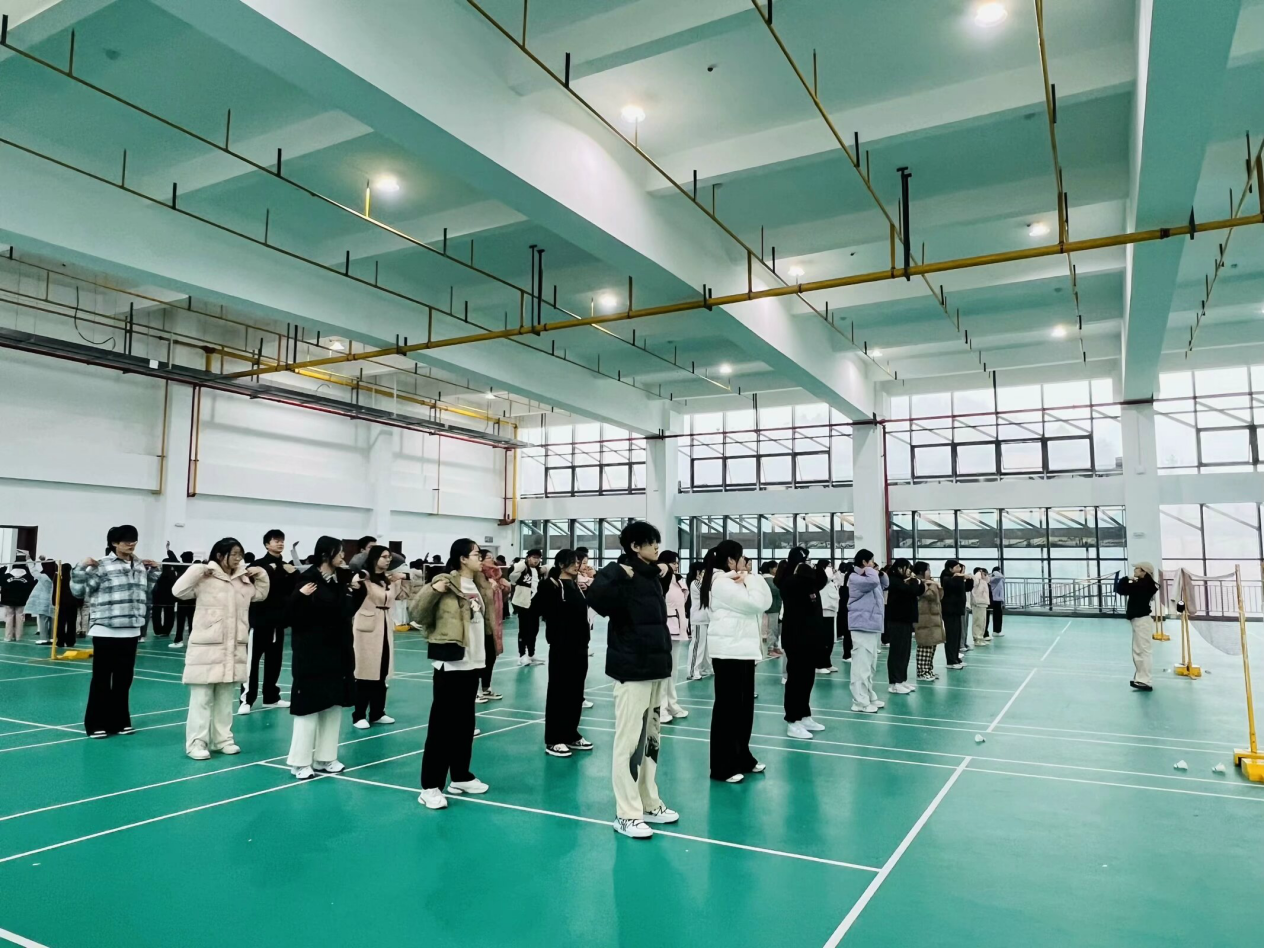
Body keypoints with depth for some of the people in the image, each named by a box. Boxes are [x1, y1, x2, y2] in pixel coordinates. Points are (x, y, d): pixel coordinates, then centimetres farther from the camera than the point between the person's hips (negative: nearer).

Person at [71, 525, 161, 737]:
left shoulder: (140, 566, 9)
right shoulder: (102, 566, -9)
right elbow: (78, 590, -8)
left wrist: (153, 571, 14)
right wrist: (82, 568, -19)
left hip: (131, 631, 6)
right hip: (105, 631, -5)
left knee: (124, 678, 12)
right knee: (101, 679, 2)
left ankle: (119, 720, 23)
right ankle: (96, 723, 11)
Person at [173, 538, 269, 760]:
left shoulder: (243, 580, 9)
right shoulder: (205, 579, -9)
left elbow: (261, 594, 24)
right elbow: (178, 591, -19)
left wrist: (261, 575, 9)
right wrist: (199, 569, -19)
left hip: (234, 649, 6)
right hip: (207, 648, -6)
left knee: (226, 698, 15)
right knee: (202, 699, 1)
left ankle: (223, 739, 24)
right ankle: (196, 743, 8)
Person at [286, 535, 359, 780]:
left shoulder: (341, 579, 6)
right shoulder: (308, 580, -14)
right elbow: (294, 616, -17)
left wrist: (354, 591, 5)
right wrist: (300, 597, -33)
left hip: (337, 651, 7)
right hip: (312, 654, -7)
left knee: (333, 705, 12)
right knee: (310, 706, 0)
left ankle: (324, 758, 22)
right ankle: (300, 762, 13)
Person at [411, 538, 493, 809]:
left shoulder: (478, 585, 12)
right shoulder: (446, 583, -13)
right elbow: (417, 614, -15)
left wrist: (494, 589, 15)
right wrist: (432, 590, -29)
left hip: (472, 662, 8)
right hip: (450, 663, -8)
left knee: (465, 722, 15)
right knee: (442, 724, -4)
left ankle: (460, 776, 27)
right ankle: (430, 786, 2)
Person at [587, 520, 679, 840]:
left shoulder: (651, 575, 11)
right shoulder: (621, 573, -13)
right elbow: (597, 600, -30)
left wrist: (664, 577, 17)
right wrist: (619, 576, -24)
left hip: (655, 666, 9)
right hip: (632, 669, -9)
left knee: (650, 737, 16)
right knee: (629, 740, -2)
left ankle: (649, 803, 28)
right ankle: (626, 814, 7)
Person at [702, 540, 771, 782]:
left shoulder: (734, 581, 17)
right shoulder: (721, 582, -13)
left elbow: (766, 602, 12)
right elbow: (754, 603, -18)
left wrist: (751, 578, 1)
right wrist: (748, 579, -5)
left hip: (743, 649, 10)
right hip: (729, 651, -10)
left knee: (744, 706, 14)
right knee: (727, 707, -4)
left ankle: (742, 758, 24)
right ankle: (722, 767, 3)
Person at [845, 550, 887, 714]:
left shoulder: (868, 576, 19)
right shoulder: (855, 578, -12)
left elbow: (885, 584, 26)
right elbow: (873, 581, -28)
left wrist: (881, 573, 10)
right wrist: (870, 570, -9)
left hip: (872, 625, 10)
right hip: (862, 626, -10)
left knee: (870, 665, 16)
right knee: (862, 664, -10)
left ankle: (869, 697, 25)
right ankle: (860, 702, -10)